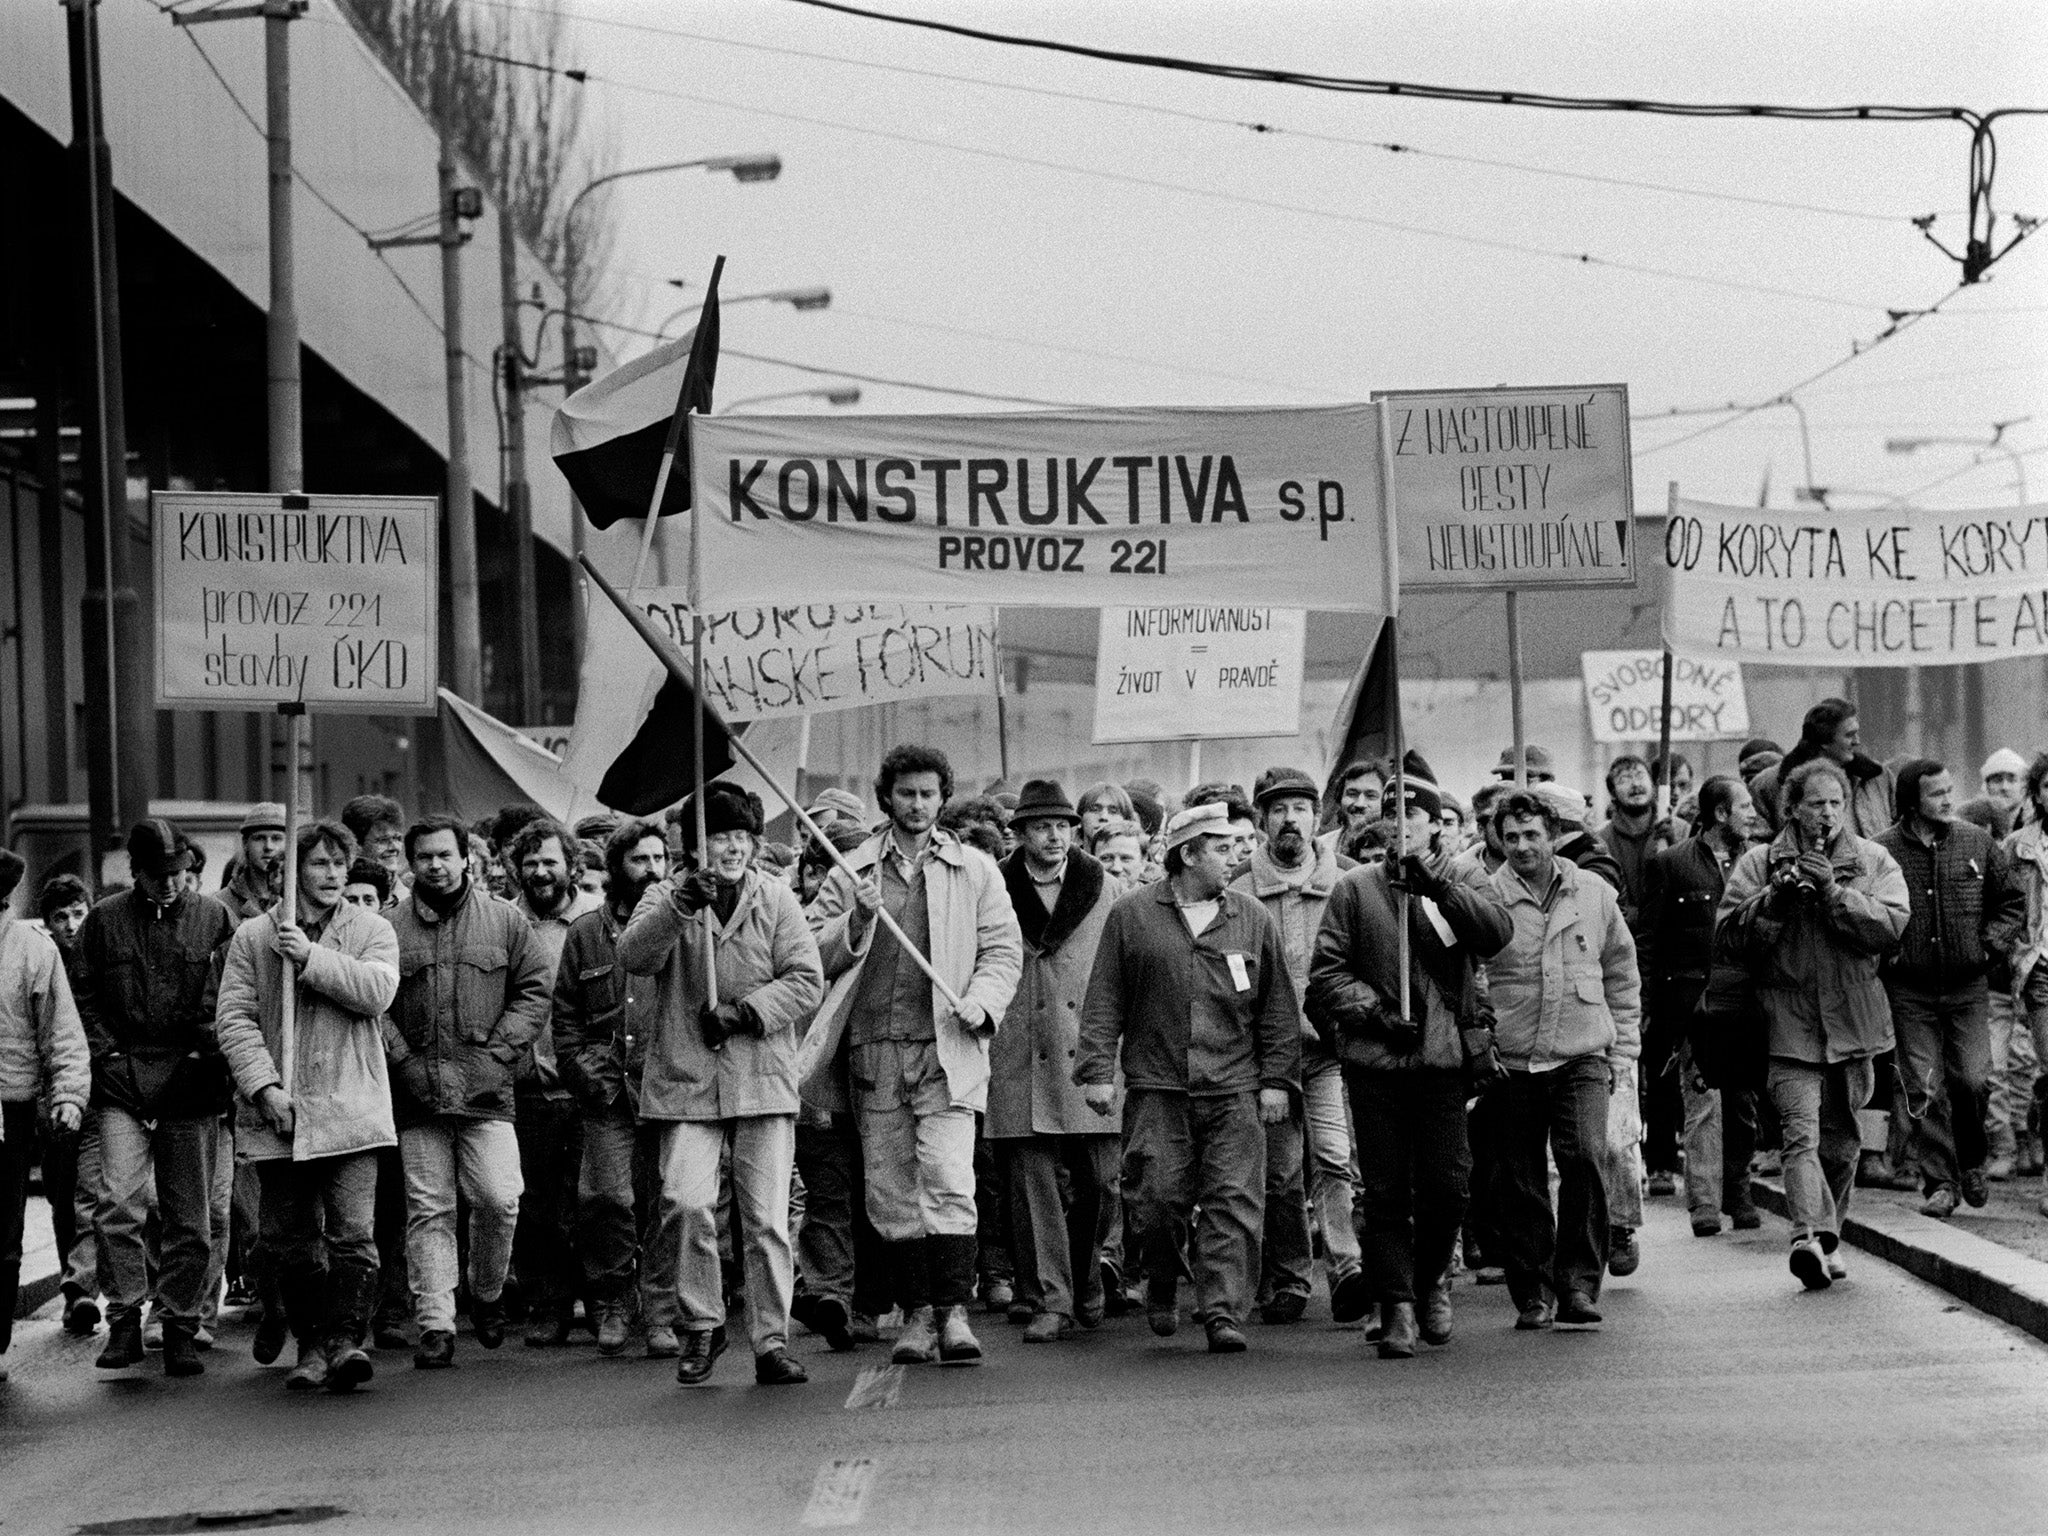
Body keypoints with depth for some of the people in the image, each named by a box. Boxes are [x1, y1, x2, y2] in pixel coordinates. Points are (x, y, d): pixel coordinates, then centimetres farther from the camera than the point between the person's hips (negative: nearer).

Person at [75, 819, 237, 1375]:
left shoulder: (213, 918, 6)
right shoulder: (104, 920, 6)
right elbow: (84, 997, 10)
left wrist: (207, 1058, -1)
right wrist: (107, 1055, -2)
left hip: (191, 1082, 1)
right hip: (123, 1080, -1)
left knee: (188, 1217, 3)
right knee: (119, 1202, -14)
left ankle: (181, 1329, 12)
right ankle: (124, 1323, -5)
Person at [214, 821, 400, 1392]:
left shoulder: (372, 931, 8)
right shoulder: (252, 936, 8)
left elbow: (377, 990, -10)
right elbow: (235, 1017, 1)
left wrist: (310, 956, -15)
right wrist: (263, 1087, -11)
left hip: (350, 1109, -2)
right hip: (277, 1112, 2)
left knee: (353, 1232, -12)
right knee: (289, 1238, 6)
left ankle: (345, 1339, -12)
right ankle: (311, 1344, 16)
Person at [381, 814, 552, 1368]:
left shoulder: (504, 922, 8)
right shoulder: (389, 928, 7)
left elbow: (536, 989, 6)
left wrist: (495, 1055, -3)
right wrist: (403, 1060, -8)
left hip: (485, 1092, 0)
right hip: (417, 1094, 0)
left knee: (499, 1200, -9)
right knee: (428, 1210, 0)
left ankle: (488, 1295, 16)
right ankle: (435, 1327, 2)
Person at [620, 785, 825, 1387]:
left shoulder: (776, 899, 7)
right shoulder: (667, 896, 6)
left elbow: (807, 981, 1)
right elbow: (634, 955, -13)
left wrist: (743, 1012, -12)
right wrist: (680, 907, -28)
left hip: (763, 1076, 1)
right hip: (687, 1078, -1)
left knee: (766, 1218, -1)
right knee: (687, 1203, -14)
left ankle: (772, 1342, 7)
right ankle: (702, 1326, 5)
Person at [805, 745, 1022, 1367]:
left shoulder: (975, 872, 11)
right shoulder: (851, 873, 12)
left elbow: (1003, 950, 7)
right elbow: (814, 955, 7)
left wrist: (980, 1002, -11)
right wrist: (858, 918, -9)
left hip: (947, 1047, -2)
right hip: (874, 1047, 2)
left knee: (949, 1181, -14)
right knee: (890, 1191, 3)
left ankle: (954, 1310, -13)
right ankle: (916, 1314, 10)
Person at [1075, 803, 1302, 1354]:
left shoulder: (1252, 920, 9)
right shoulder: (1131, 916, 6)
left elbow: (1279, 1010, 11)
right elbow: (1104, 1001, 5)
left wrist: (1277, 1080, 5)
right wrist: (1097, 1070, -2)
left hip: (1234, 1091, 1)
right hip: (1156, 1087, -1)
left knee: (1233, 1204, -7)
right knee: (1156, 1200, -2)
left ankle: (1224, 1313, -5)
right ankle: (1162, 1287, 24)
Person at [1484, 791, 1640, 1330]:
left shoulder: (1595, 895, 6)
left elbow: (1622, 976, 16)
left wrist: (1621, 1048, 11)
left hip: (1583, 1057, 0)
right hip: (1512, 1061, 0)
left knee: (1585, 1156, -18)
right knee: (1521, 1182, 3)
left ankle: (1578, 1284, -10)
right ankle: (1533, 1295, 15)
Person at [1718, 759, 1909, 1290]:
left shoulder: (1873, 862, 6)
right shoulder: (1760, 864, 4)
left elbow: (1891, 925, -9)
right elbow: (1728, 936, -2)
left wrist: (1834, 891, -17)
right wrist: (1775, 898, -15)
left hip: (1853, 1021, 2)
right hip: (1790, 1021, -2)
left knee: (1841, 1141, 13)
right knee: (1802, 1132, -18)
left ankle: (1828, 1237, 28)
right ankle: (1811, 1236, -30)